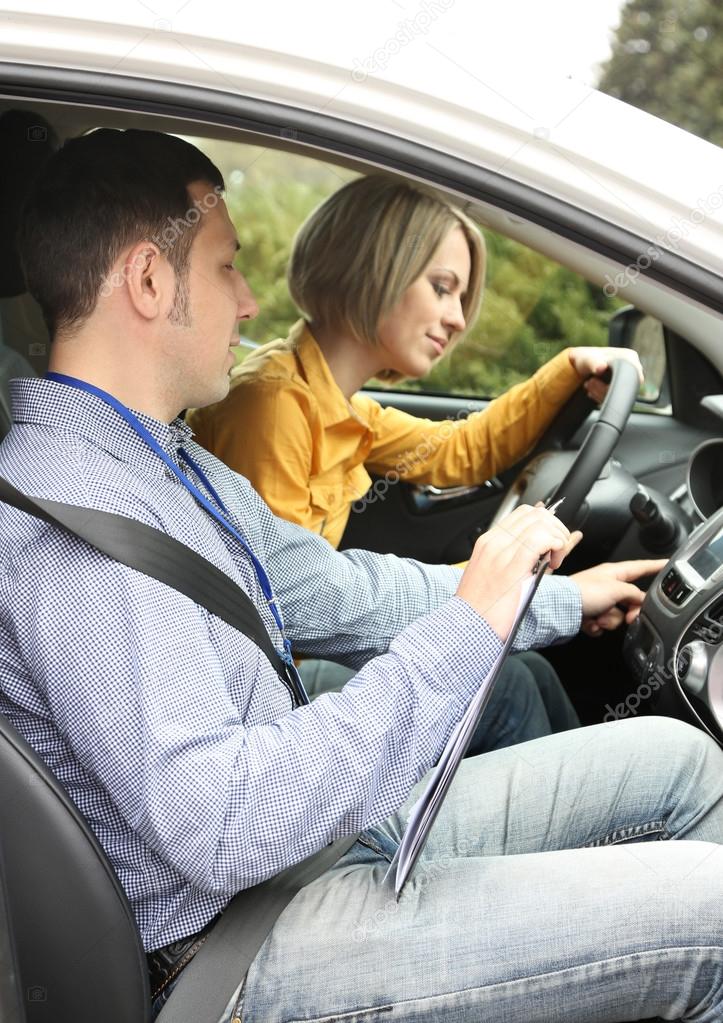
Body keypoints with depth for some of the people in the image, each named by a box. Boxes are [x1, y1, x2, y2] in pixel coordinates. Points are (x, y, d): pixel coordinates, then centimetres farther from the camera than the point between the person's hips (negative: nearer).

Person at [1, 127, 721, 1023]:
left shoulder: (165, 459, 7)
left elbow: (333, 589, 16)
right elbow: (217, 829, -31)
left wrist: (561, 601, 21)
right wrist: (466, 628, -27)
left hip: (335, 820, 10)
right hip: (255, 948, -9)